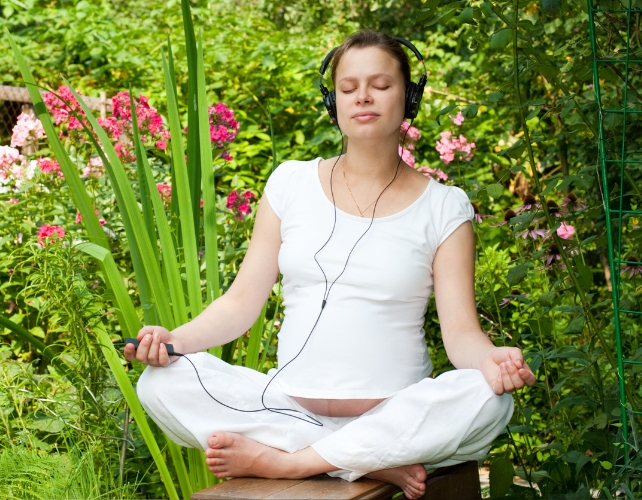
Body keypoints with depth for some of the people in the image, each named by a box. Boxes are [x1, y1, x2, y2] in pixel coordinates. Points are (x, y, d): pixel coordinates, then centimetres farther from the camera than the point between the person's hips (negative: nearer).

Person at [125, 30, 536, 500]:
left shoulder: (443, 207, 4)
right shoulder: (292, 183, 9)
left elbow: (461, 330, -4)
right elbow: (242, 302, 8)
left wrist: (490, 359, -27)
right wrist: (177, 338, -11)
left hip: (394, 418, -1)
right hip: (290, 406, 2)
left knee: (487, 399, -32)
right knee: (161, 383, -22)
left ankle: (280, 461, -23)